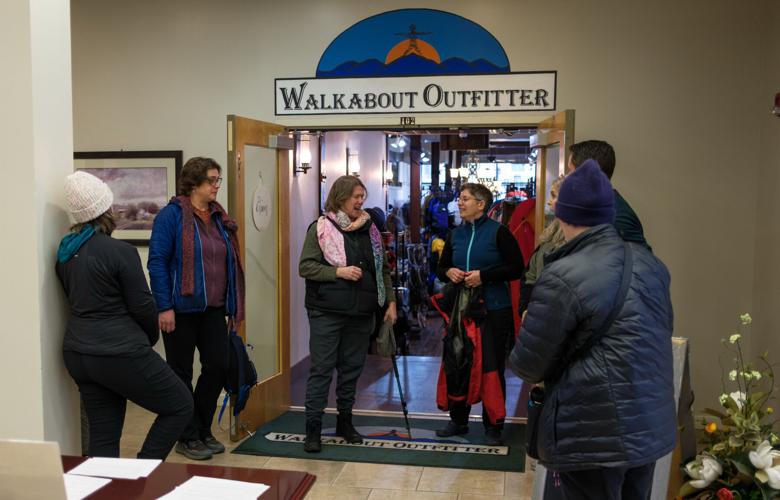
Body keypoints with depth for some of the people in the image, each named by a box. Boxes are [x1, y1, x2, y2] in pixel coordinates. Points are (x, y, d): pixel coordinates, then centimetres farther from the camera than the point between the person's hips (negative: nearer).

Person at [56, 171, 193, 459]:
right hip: (120, 354, -8)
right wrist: (151, 338, 7)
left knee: (103, 437, 12)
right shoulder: (120, 251, -16)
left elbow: (77, 300, 15)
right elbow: (142, 306, -12)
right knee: (180, 407, 7)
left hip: (77, 354, 8)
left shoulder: (65, 252, 8)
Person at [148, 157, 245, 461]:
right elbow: (157, 262, -13)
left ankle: (203, 430, 24)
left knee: (218, 367, 5)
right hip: (181, 309, -6)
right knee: (182, 373, 7)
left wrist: (232, 305, 12)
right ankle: (187, 437, 21)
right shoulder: (172, 215, -10)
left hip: (213, 309, 6)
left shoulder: (219, 217, 11)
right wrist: (164, 307, -18)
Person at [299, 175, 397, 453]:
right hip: (327, 313, -4)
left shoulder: (369, 229, 10)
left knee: (352, 368, 12)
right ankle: (313, 428, 7)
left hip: (361, 313, 5)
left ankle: (345, 420, 27)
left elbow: (383, 269, 15)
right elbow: (305, 267, -8)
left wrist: (390, 300, 7)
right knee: (322, 369, -1)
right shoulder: (320, 228, -4)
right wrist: (338, 271, -18)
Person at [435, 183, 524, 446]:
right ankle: (458, 420, 26)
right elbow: (441, 268, 17)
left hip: (494, 310, -5)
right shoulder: (455, 235, 10)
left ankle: (493, 426, 16)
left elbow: (516, 268, -9)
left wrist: (483, 275, -18)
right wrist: (449, 272, -6)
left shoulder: (498, 232, -7)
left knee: (491, 368, 3)